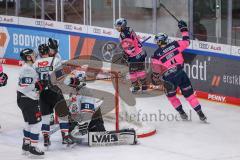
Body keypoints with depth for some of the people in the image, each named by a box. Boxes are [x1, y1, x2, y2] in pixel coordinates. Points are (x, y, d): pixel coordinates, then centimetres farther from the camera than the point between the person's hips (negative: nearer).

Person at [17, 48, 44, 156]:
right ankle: (33, 147, -5)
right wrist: (35, 95, -18)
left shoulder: (27, 68, 13)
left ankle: (26, 145, 26)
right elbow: (25, 88, -26)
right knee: (36, 122, -7)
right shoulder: (28, 70, -21)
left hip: (24, 100, 11)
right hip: (27, 100, -11)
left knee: (29, 122, 19)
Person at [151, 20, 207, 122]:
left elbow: (156, 70, -4)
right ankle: (200, 114, 6)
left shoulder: (156, 55, -6)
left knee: (171, 95, 24)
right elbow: (186, 41, 11)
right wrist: (184, 29, 23)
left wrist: (155, 78, 15)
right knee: (189, 93, 10)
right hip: (181, 74, 2)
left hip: (169, 78, -2)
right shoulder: (174, 45, -2)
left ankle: (181, 112, 24)